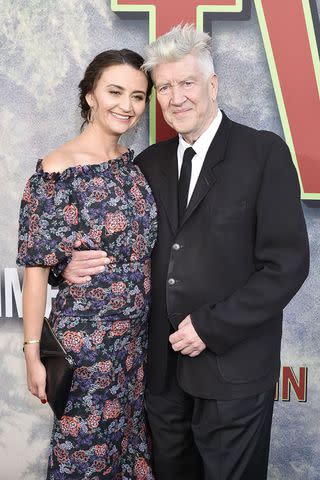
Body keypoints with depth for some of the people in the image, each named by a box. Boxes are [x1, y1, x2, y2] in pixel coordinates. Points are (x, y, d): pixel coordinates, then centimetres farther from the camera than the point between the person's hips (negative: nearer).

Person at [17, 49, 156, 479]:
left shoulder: (136, 164, 4)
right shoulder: (56, 171, -14)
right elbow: (36, 267, -13)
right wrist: (33, 351, -11)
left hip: (138, 335, 6)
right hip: (84, 336, -6)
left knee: (132, 442, 21)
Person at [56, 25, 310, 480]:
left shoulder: (265, 152, -8)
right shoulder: (149, 162, 7)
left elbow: (288, 263, -12)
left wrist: (211, 327, -15)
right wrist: (79, 264, -6)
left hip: (232, 364, -4)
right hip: (163, 364, 5)